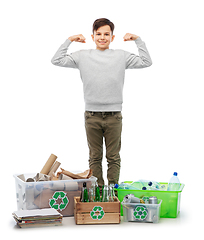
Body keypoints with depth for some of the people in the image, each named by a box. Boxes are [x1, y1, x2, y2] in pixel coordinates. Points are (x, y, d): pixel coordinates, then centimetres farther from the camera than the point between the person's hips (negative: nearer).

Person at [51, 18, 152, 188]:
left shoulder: (121, 56, 6)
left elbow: (146, 62, 4)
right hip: (92, 115, 0)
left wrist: (138, 40, 2)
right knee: (95, 157, 9)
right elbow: (57, 60, 3)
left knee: (114, 157, 6)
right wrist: (69, 41, 2)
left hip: (114, 116, 0)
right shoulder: (83, 56, 5)